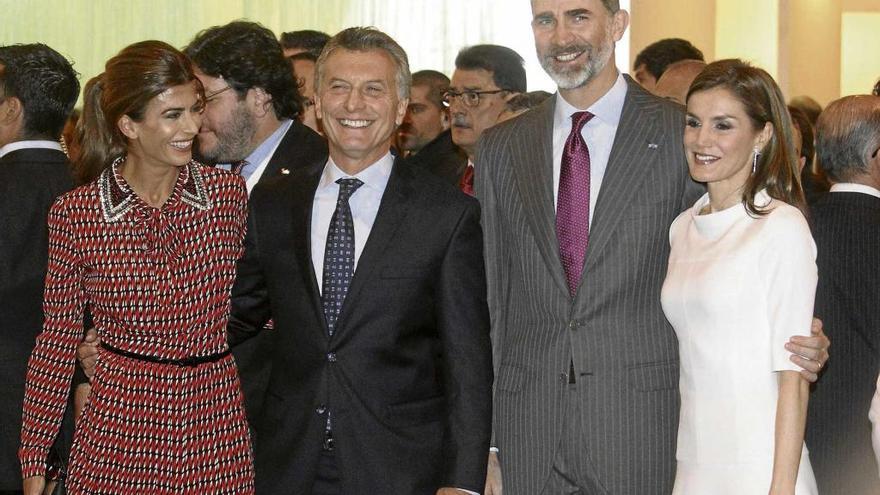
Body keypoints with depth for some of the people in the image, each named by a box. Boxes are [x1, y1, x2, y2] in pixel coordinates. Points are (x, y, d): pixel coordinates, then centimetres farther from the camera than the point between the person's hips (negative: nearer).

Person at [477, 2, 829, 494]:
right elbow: (495, 297, 11)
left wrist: (799, 346, -13)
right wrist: (488, 442, 9)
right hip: (528, 432, 3)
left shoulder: (684, 135, -1)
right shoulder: (501, 149, 10)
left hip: (642, 431, -3)